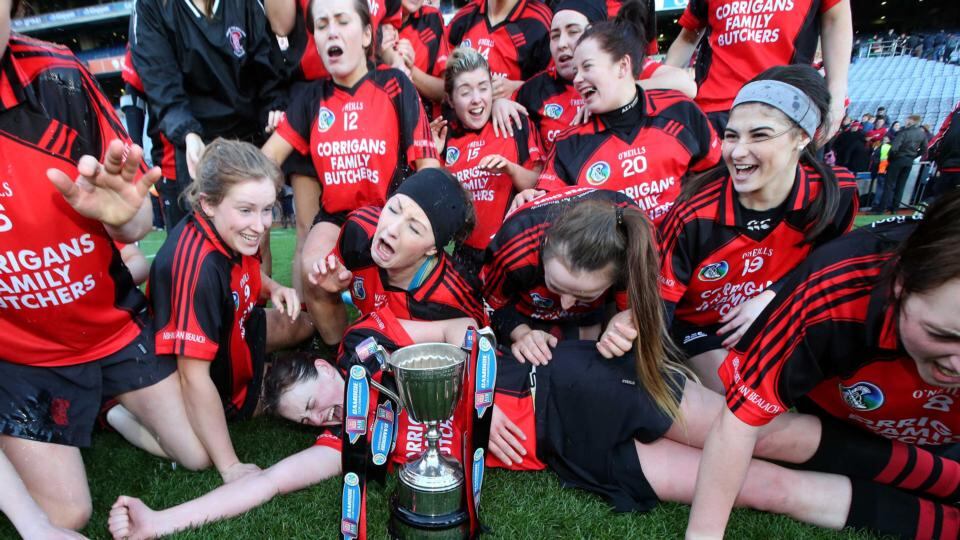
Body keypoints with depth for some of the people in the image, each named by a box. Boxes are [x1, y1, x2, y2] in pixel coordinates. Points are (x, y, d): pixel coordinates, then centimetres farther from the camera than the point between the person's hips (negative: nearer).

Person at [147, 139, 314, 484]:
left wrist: (275, 290, -12)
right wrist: (230, 467, -32)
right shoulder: (198, 265, -40)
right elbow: (194, 376, -37)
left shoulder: (231, 235, -16)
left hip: (236, 332, 9)